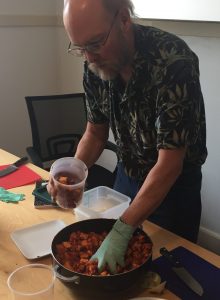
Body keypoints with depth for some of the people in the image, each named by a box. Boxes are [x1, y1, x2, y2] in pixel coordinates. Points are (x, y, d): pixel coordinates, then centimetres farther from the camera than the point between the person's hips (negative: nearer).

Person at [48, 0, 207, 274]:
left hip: (175, 184, -5)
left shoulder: (174, 61, -31)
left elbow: (170, 163, -30)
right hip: (126, 176, 6)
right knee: (116, 269, 22)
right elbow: (95, 132, 2)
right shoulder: (96, 64, -12)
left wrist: (122, 231, -34)